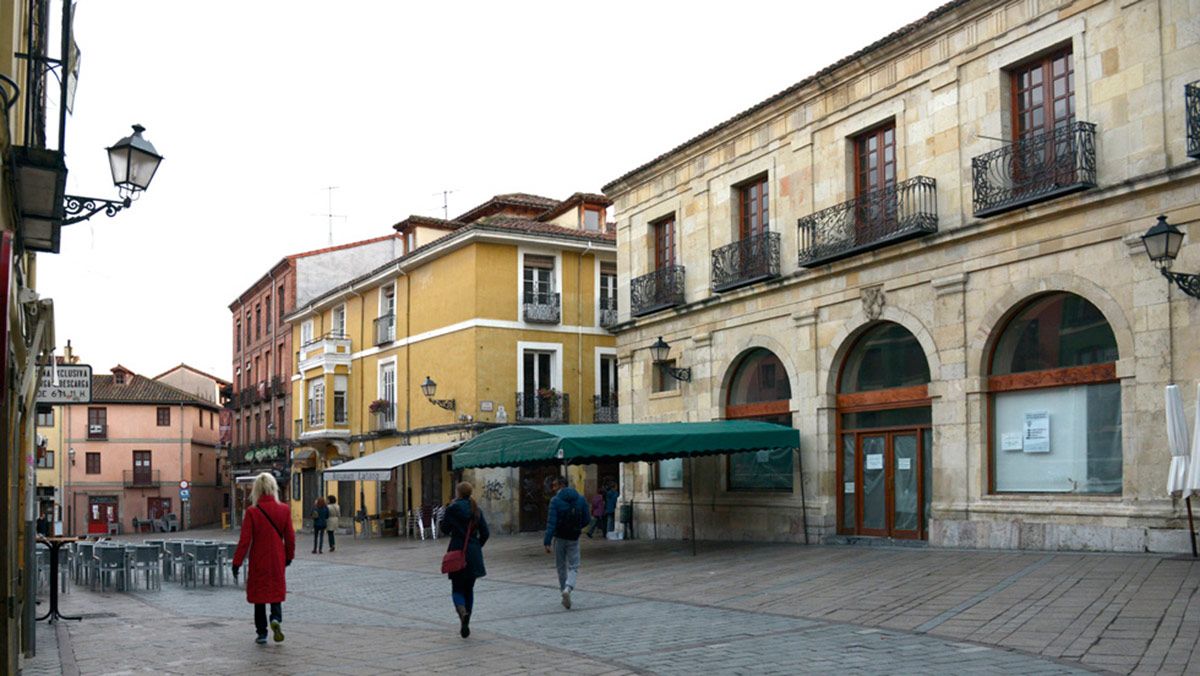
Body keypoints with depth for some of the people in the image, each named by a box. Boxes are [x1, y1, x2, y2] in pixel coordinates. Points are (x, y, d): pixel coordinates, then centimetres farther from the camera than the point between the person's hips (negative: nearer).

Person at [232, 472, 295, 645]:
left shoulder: (252, 512, -11)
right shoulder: (284, 510, -4)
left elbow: (245, 540, -11)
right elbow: (290, 537, 2)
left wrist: (236, 563, -3)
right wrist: (289, 556, 17)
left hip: (258, 561, -2)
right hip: (277, 560, 2)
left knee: (259, 594, 11)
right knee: (277, 591, 16)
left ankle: (262, 633, 14)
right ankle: (276, 618, -10)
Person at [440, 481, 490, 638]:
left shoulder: (453, 508, -9)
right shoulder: (476, 509, 5)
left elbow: (445, 529, 0)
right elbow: (485, 534, 4)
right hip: (474, 554, 4)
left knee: (457, 589, 2)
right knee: (469, 589, 14)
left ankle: (462, 612, -27)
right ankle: (465, 625, 16)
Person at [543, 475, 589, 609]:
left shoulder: (555, 501, -12)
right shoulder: (581, 499, -1)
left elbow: (551, 522, -19)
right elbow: (585, 520, 3)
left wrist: (547, 542, -21)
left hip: (559, 538, -2)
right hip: (574, 538, 2)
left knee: (561, 567, 15)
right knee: (573, 567, 6)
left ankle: (565, 594, 22)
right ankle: (568, 589, -19)